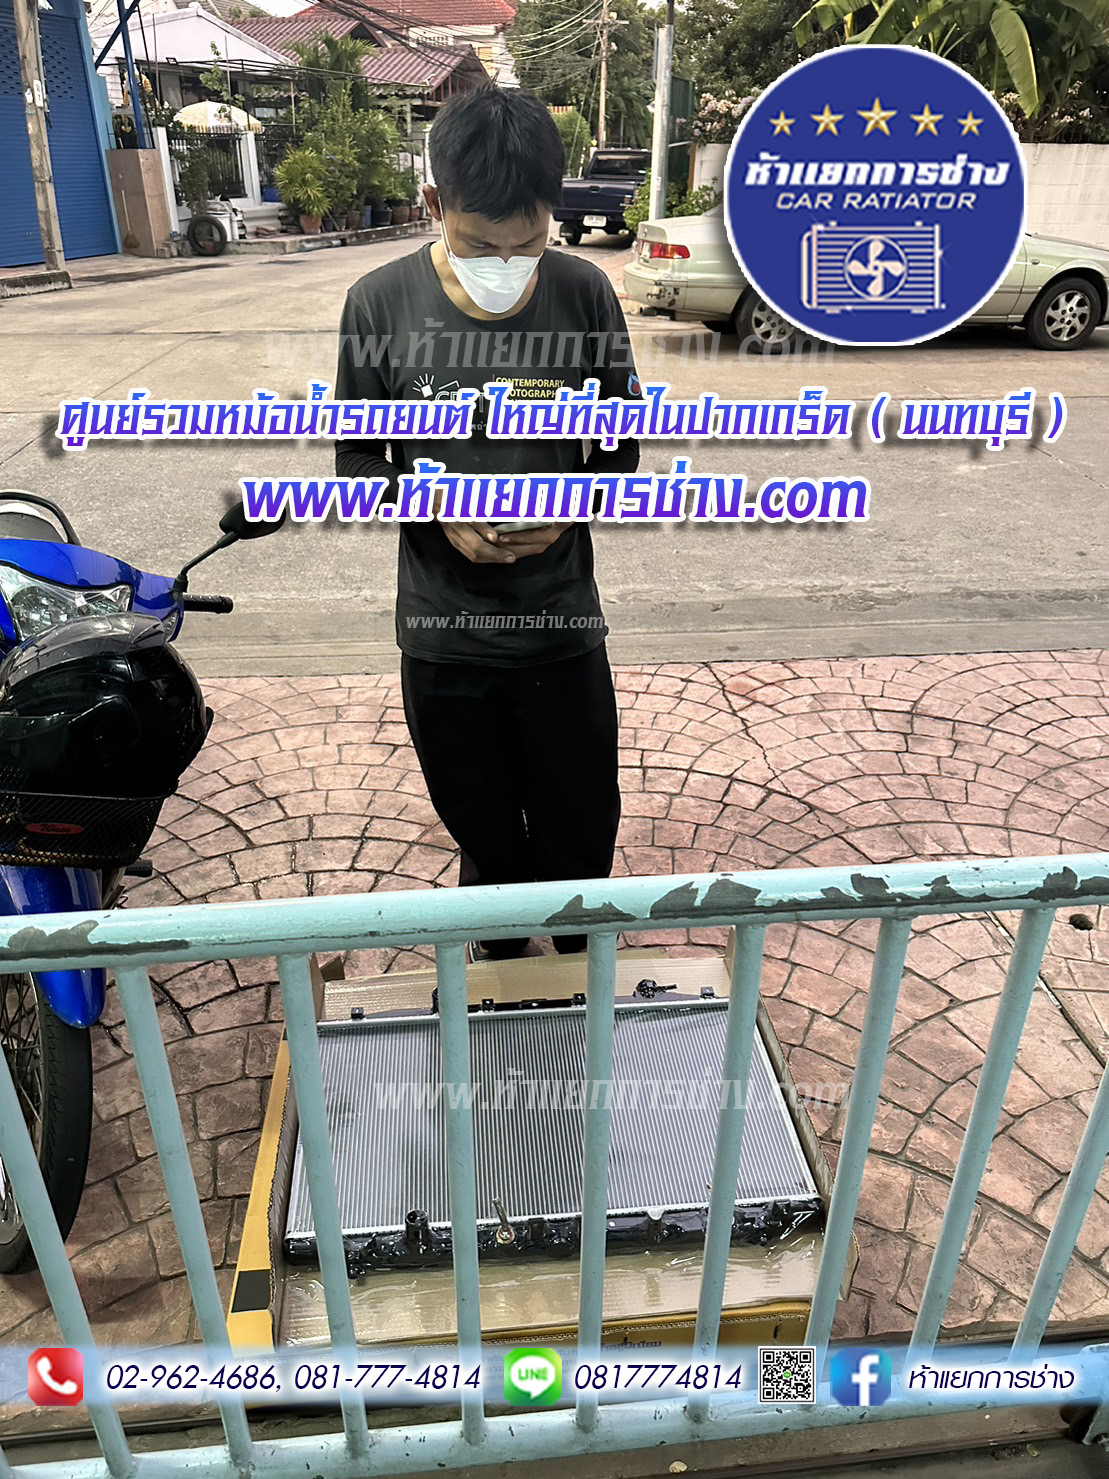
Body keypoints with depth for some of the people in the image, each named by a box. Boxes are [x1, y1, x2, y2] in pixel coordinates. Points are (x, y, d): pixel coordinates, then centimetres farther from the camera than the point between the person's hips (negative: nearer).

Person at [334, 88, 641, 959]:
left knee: (583, 832, 15)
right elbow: (358, 461, 0)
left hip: (563, 627, 1)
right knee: (486, 839, 17)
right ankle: (503, 967, 46)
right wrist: (443, 515, -19)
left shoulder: (585, 295, -6)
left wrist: (566, 509, -18)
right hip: (443, 634, 0)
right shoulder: (382, 304, -9)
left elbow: (620, 450, 3)